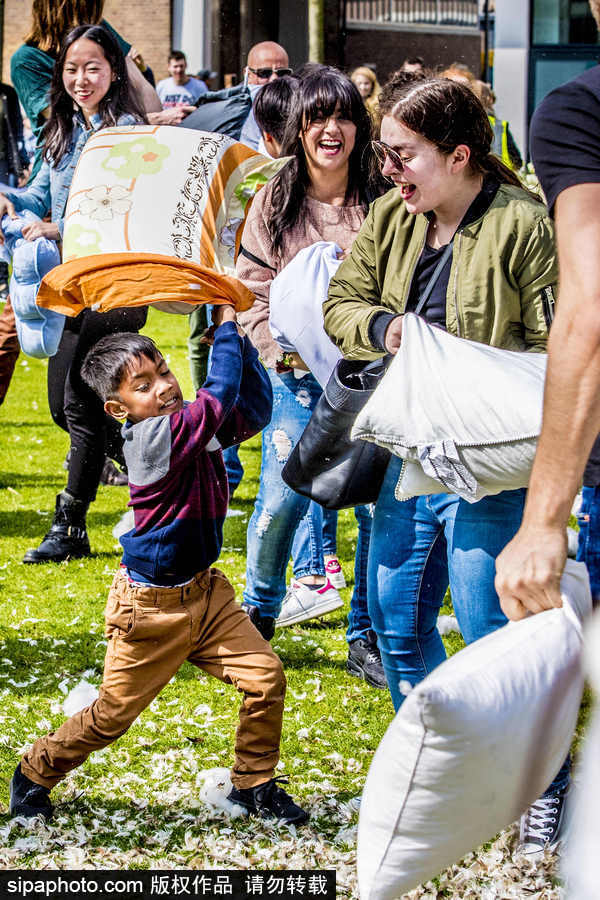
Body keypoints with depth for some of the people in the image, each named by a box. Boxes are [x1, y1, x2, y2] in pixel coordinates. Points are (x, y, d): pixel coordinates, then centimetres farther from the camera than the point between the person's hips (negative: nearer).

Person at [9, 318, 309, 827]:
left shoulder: (197, 429, 0)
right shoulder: (152, 438, -24)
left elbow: (254, 408, 5)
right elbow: (219, 395, -32)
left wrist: (241, 342, -5)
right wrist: (227, 327, -22)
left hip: (204, 593, 7)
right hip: (151, 608, -7)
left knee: (266, 678, -5)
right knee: (114, 713, 6)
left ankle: (254, 783, 15)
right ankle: (35, 773, 29)